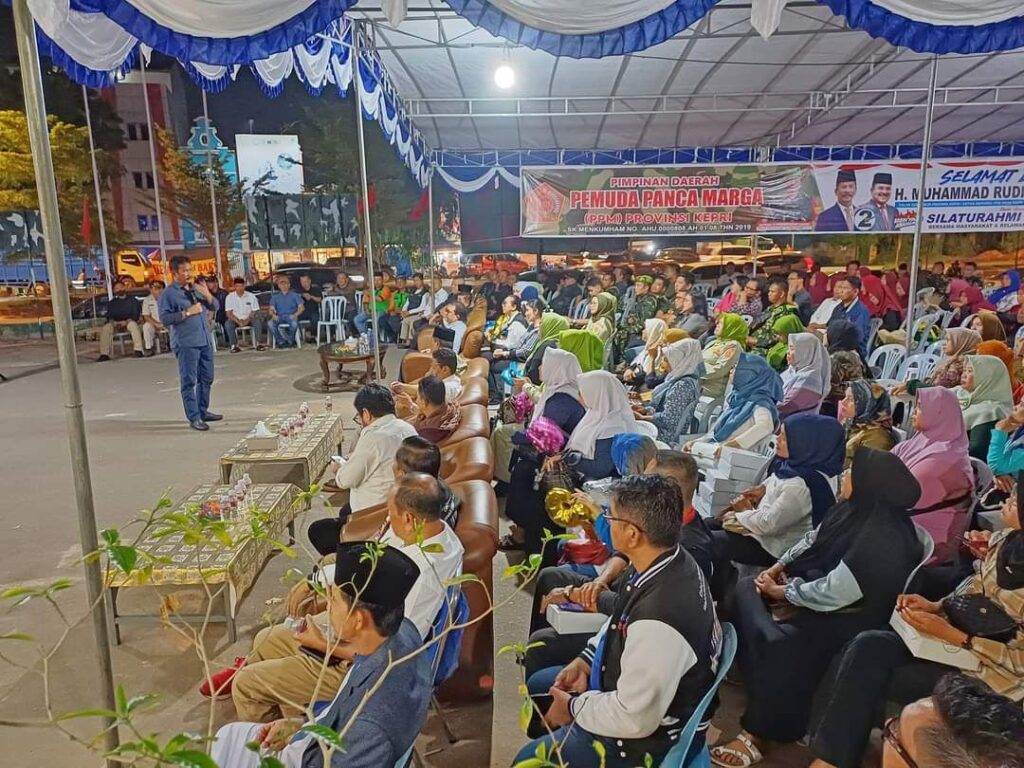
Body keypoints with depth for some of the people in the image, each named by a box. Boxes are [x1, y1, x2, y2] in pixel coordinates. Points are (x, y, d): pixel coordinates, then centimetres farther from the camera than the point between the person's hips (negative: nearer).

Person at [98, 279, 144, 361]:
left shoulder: (132, 300, 11)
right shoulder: (111, 303, 21)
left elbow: (136, 314, -1)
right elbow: (109, 316, 12)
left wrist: (126, 322, -19)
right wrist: (113, 322, -13)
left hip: (129, 321, -3)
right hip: (115, 323, 3)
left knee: (133, 325, -39)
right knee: (105, 328, -29)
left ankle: (138, 350, -47)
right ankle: (104, 354, -33)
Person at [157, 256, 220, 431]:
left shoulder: (196, 289, 15)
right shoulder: (168, 293, -5)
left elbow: (214, 307, 16)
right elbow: (164, 318, -12)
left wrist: (207, 295, -2)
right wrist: (187, 313, -17)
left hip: (205, 340, 7)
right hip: (185, 343, -7)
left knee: (206, 378, 14)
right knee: (189, 381, -4)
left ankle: (203, 411, 28)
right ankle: (194, 418, -1)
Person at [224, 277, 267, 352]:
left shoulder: (251, 296, -4)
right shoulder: (229, 297, -4)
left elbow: (255, 311, -4)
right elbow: (229, 313, -7)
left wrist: (246, 321, -20)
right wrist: (238, 321, -23)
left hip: (248, 319, 0)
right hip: (235, 320, 0)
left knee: (258, 321, -31)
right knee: (228, 324, -31)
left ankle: (259, 343, -25)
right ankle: (234, 345, -24)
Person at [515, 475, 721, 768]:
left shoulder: (659, 620, -40)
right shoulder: (668, 561, -13)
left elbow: (634, 718, -28)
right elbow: (620, 622, 7)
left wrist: (573, 707, -14)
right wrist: (585, 661, 0)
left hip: (650, 732, -8)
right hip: (630, 682, 8)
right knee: (538, 685, 21)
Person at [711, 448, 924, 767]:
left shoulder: (882, 540, -31)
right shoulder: (855, 508, -2)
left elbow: (832, 593, -29)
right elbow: (812, 540, 10)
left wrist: (781, 592, -17)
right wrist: (777, 568, 0)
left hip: (845, 617, -10)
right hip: (812, 583, 10)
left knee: (778, 642, -29)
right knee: (746, 589, 1)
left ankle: (759, 734, -9)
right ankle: (750, 677, 13)